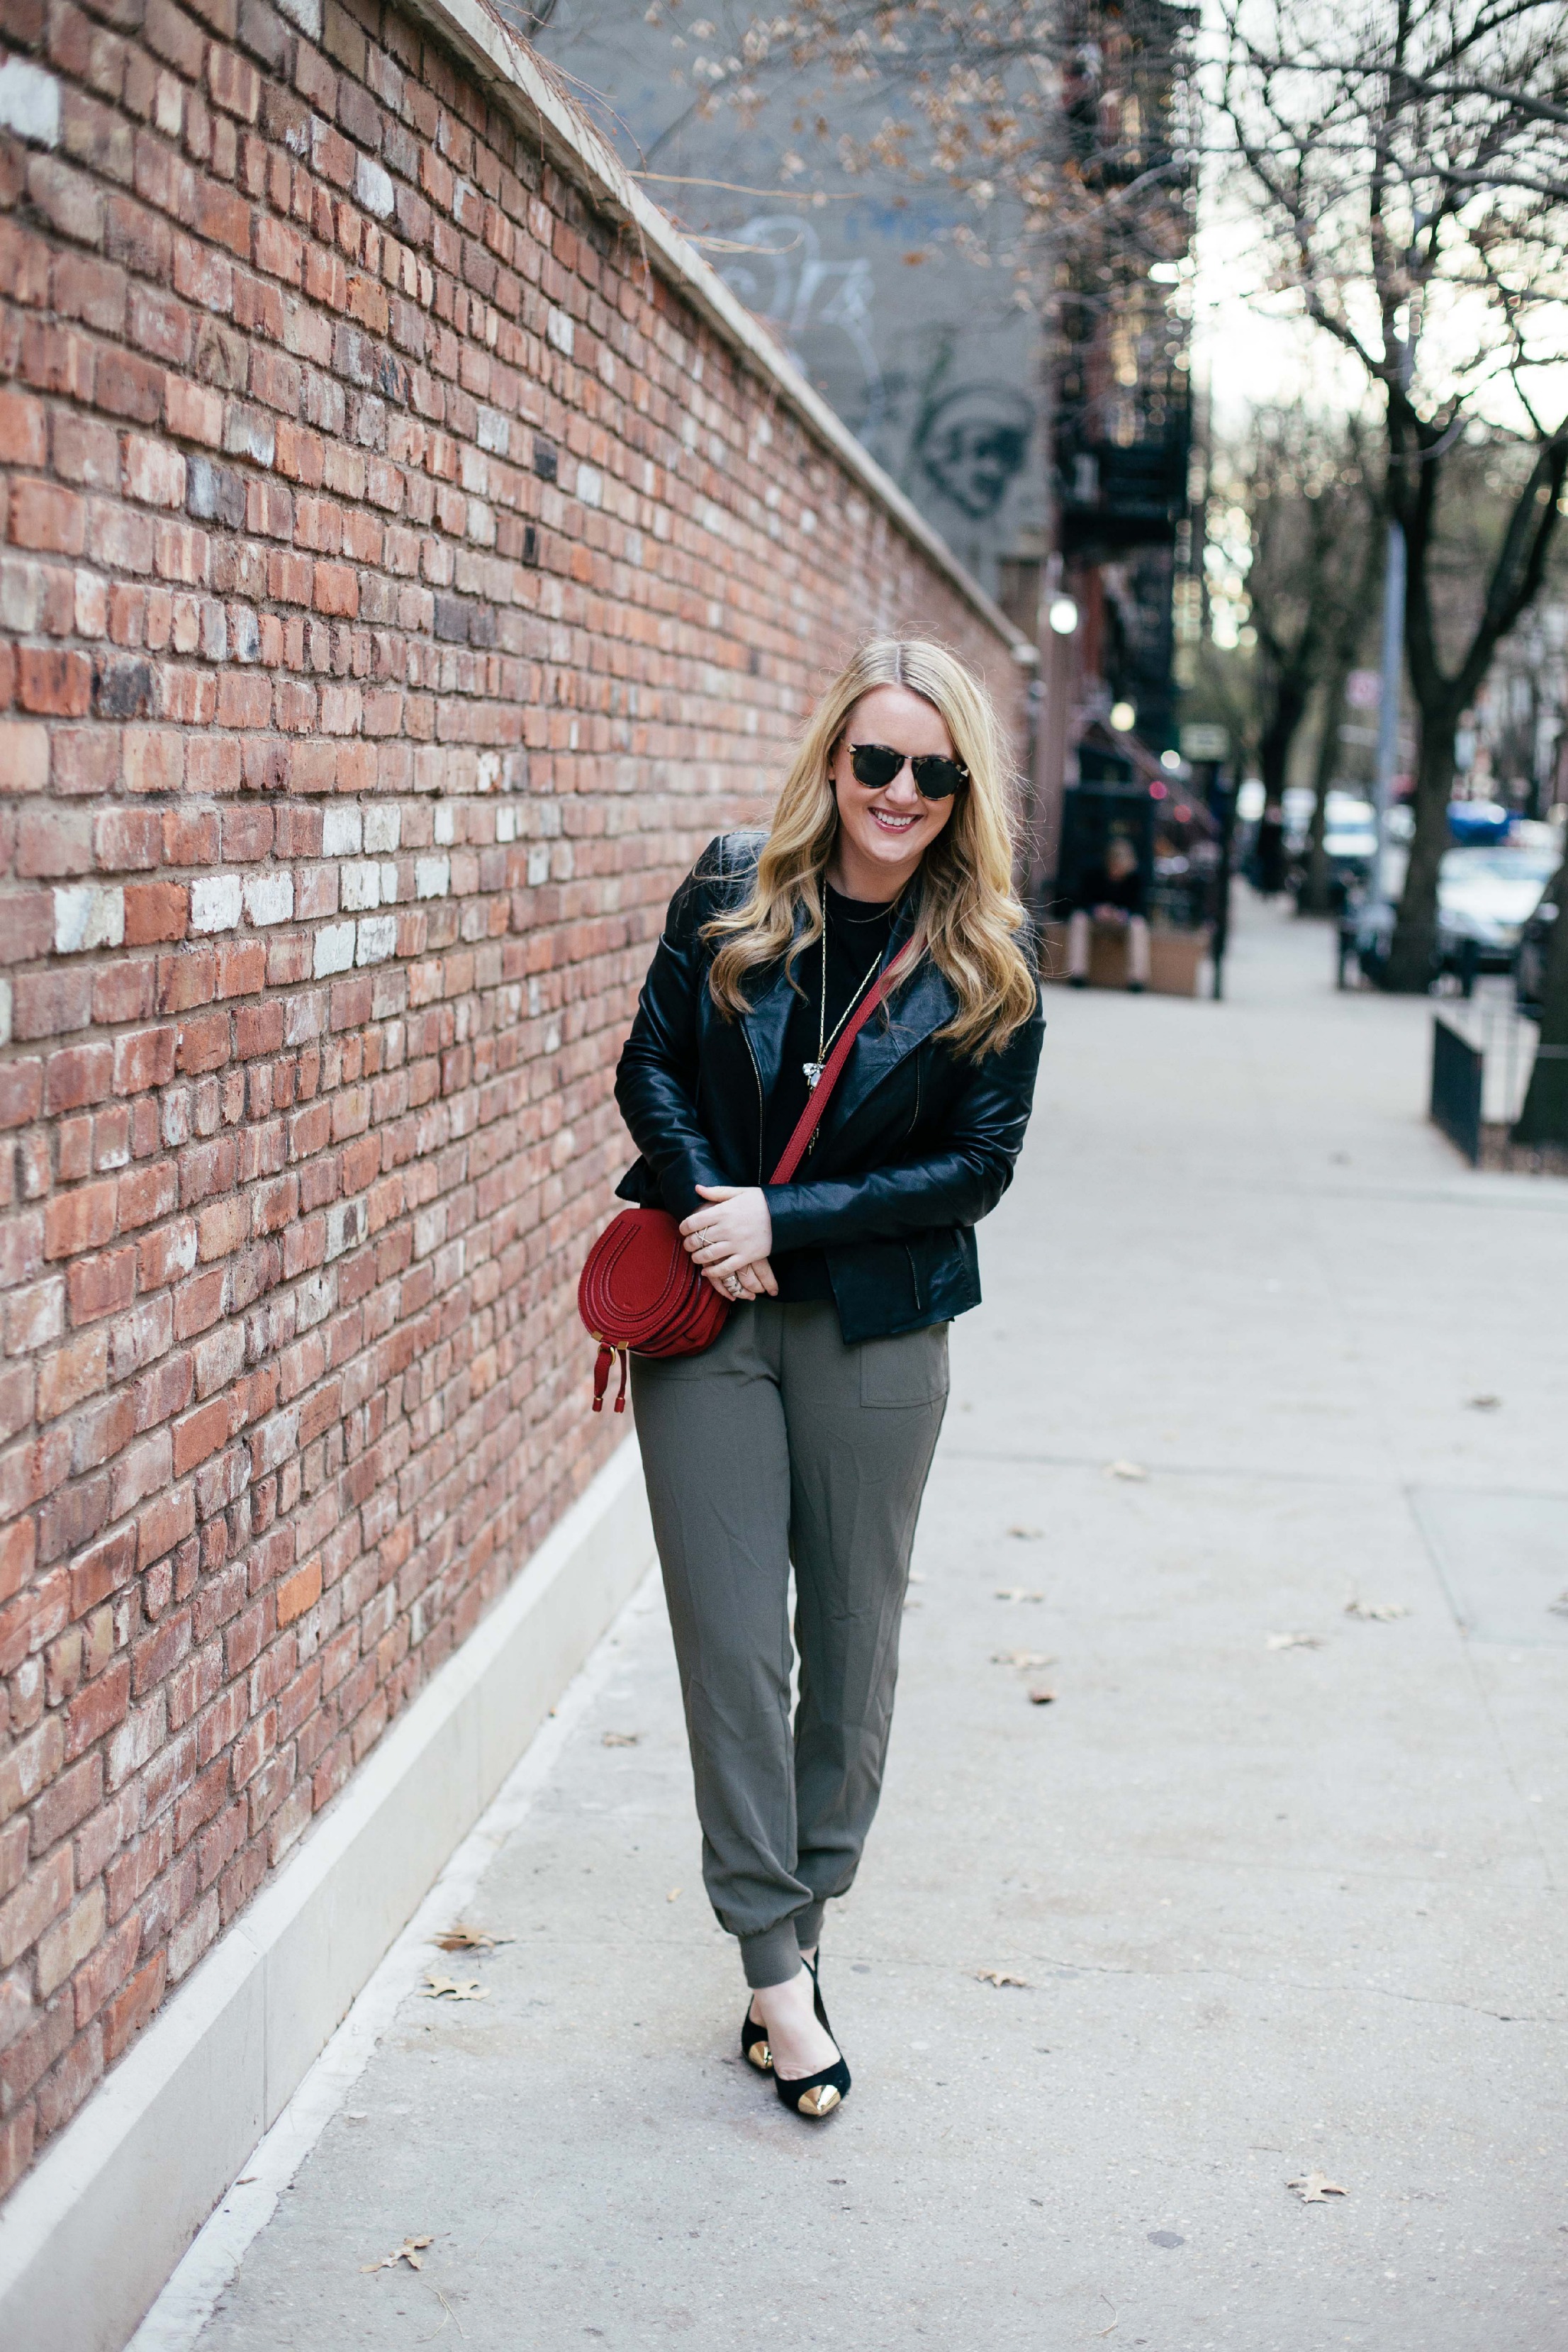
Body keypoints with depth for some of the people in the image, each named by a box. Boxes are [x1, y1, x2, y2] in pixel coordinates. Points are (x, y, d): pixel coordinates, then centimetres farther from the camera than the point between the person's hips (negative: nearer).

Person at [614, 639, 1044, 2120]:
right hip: (709, 1317, 0)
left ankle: (804, 1912, 29)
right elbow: (651, 1066, 4)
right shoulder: (731, 895, -1)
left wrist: (786, 1219, -15)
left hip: (877, 1330, 0)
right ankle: (773, 1960, 11)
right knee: (730, 1640, 0)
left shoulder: (987, 966, -5)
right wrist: (708, 1211, -13)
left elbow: (977, 1165, -6)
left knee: (852, 1632, 10)